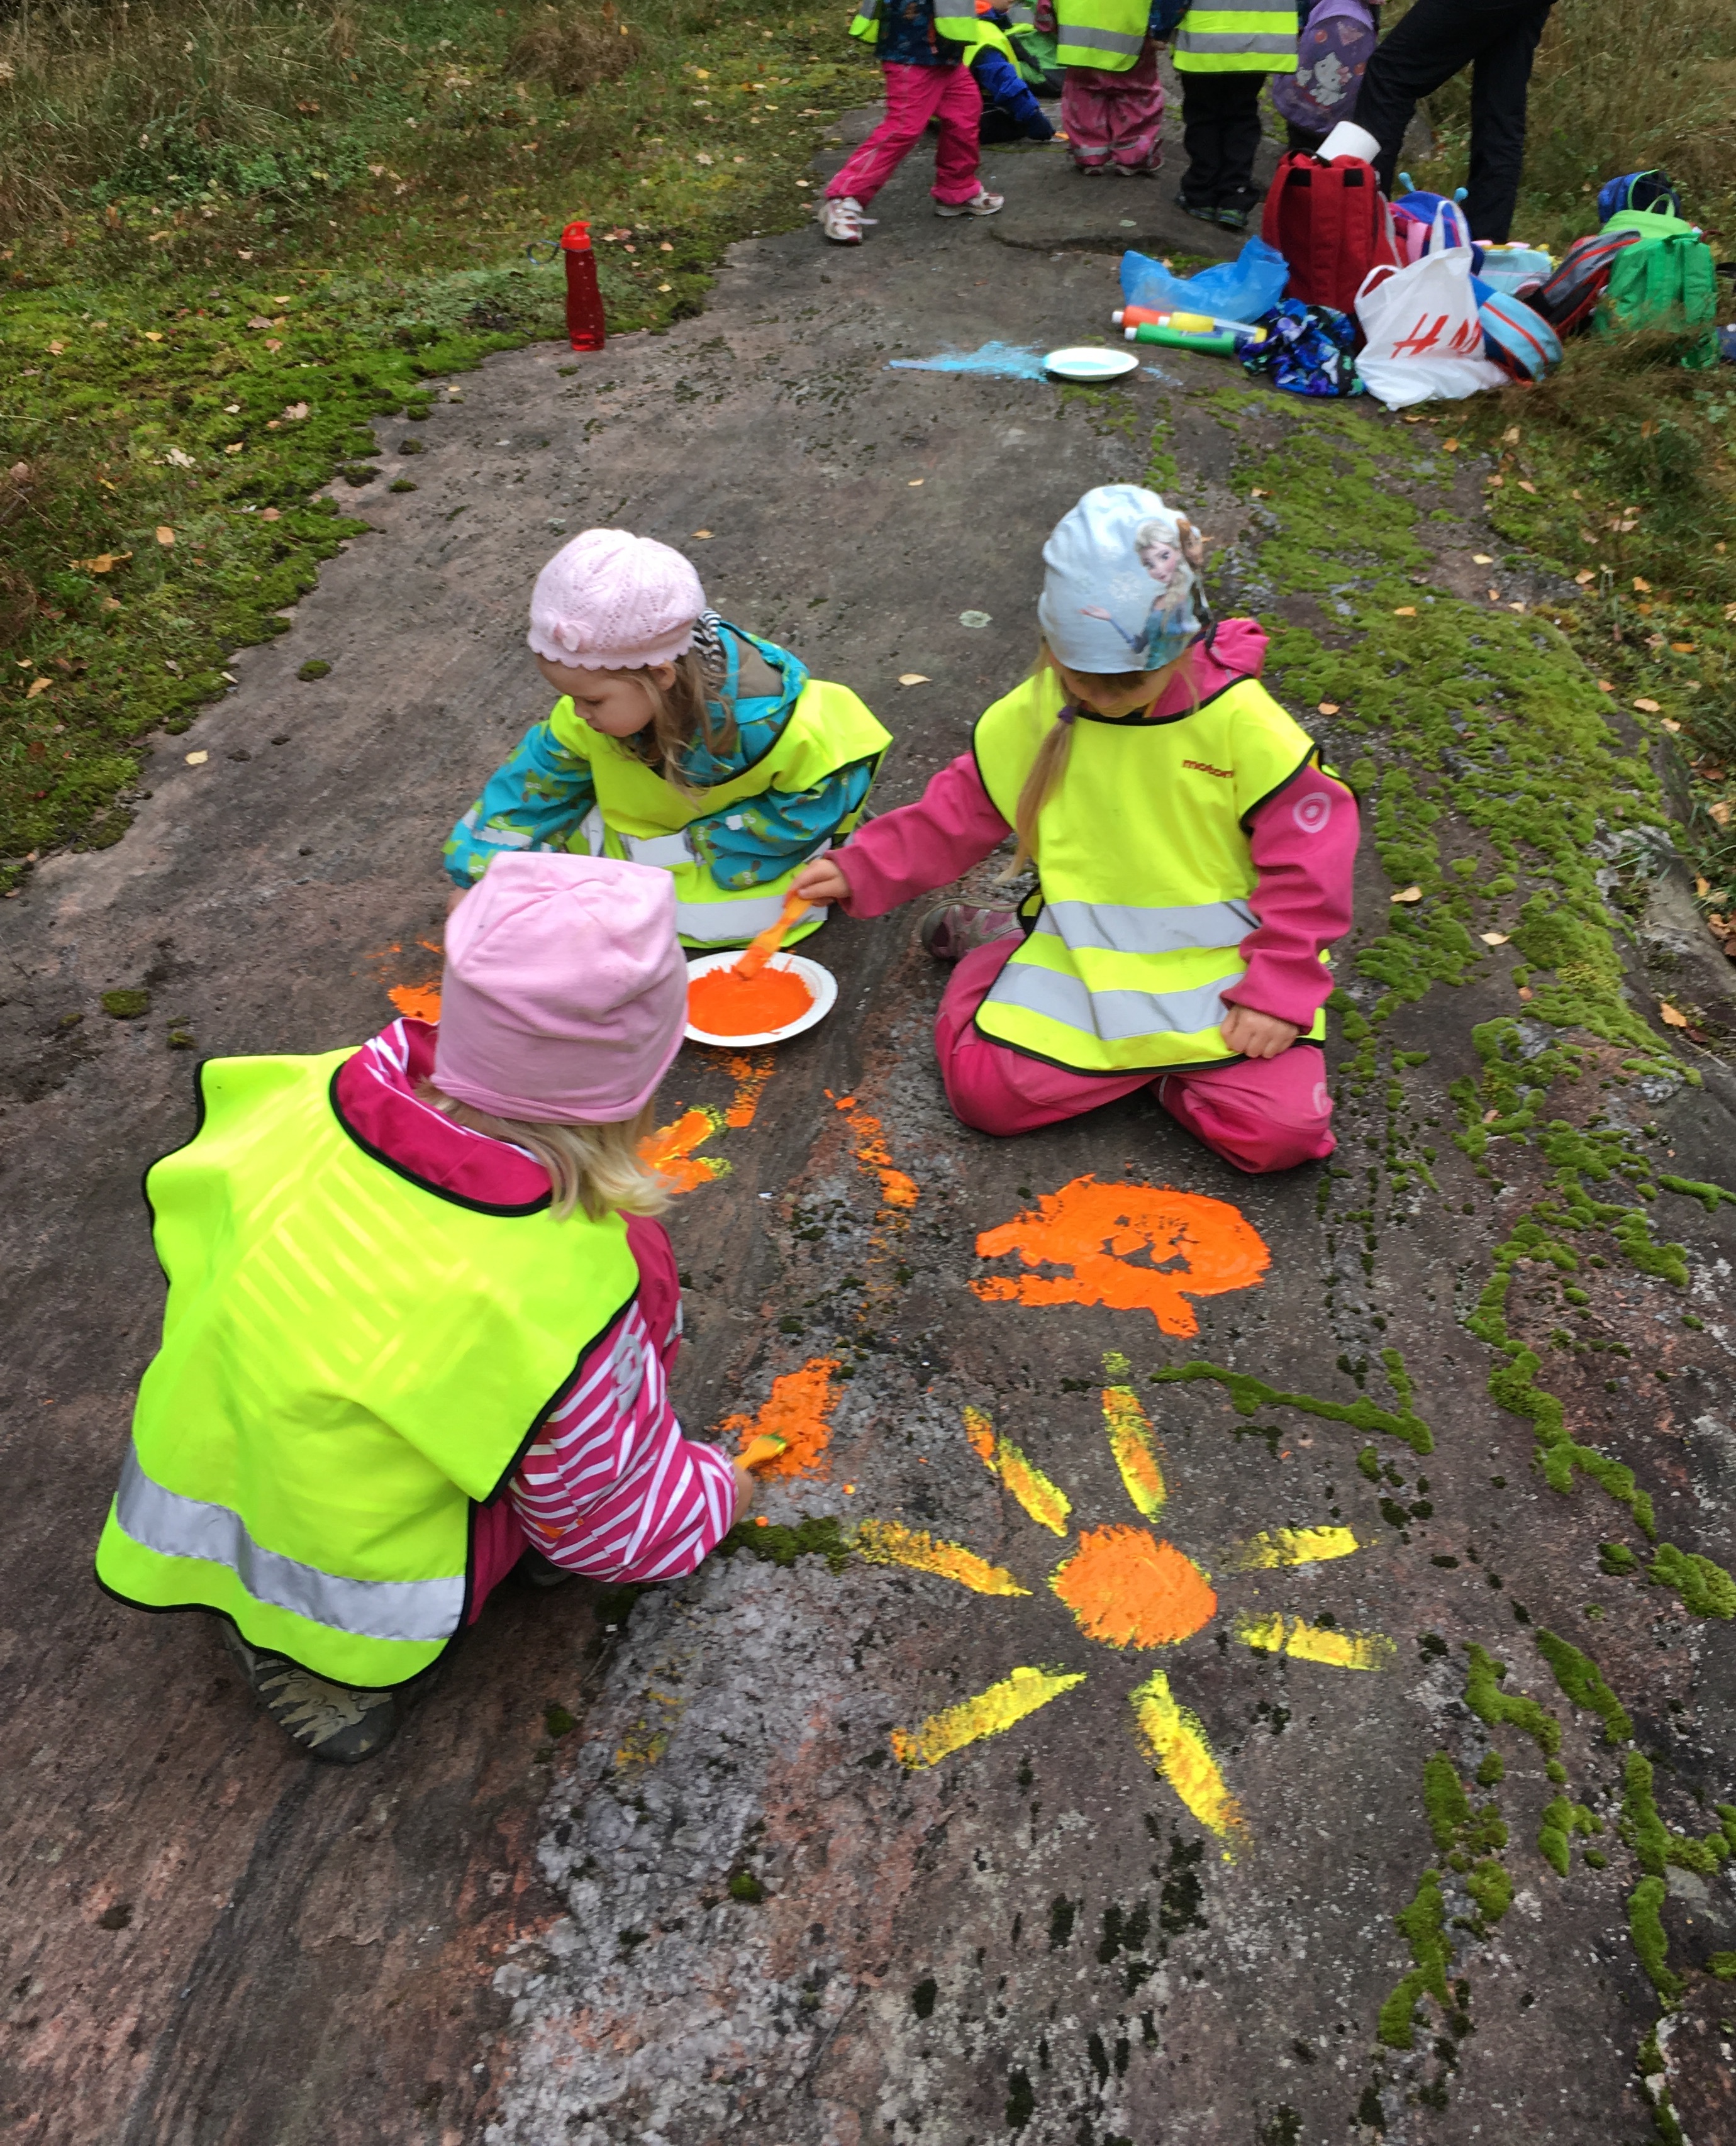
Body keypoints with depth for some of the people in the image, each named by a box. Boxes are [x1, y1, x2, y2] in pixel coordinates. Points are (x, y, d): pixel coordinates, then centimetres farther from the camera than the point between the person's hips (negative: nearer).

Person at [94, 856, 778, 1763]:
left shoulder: (312, 1097, -19)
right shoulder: (559, 1287, -33)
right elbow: (603, 1515, -16)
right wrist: (714, 1494, 5)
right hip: (361, 1585, -5)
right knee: (634, 1261, -2)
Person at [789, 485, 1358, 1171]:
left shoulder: (1242, 721, -13)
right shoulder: (1036, 713, -2)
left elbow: (1308, 855, -10)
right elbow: (961, 810, 10)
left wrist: (1278, 991, -14)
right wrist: (863, 870, 3)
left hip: (1213, 966, -2)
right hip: (1081, 959, 2)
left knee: (1282, 1132, -19)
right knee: (983, 1089, -14)